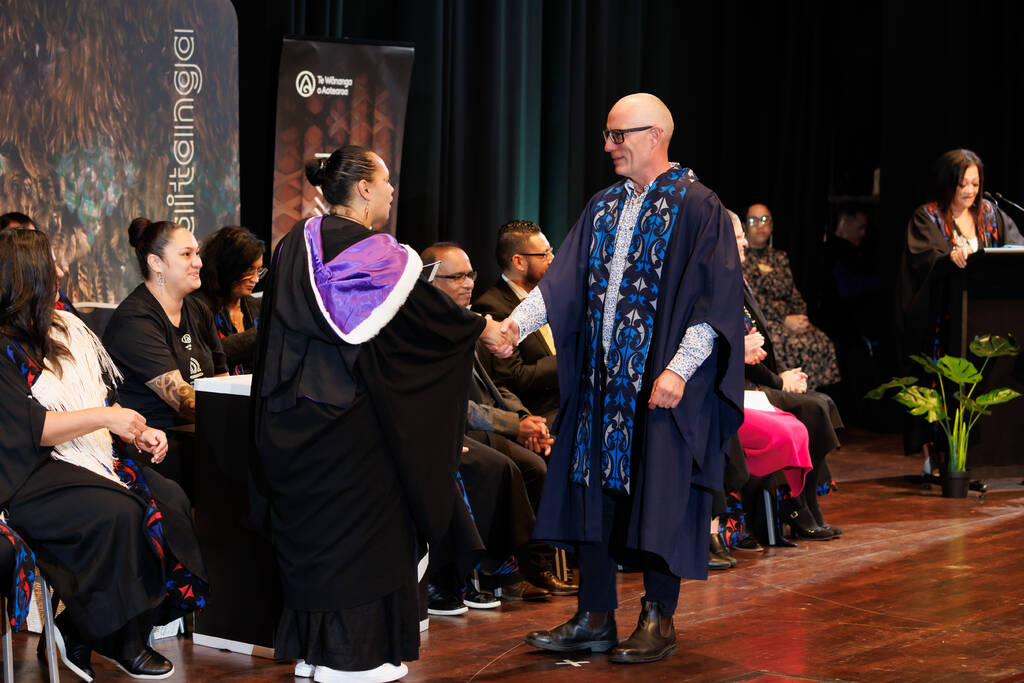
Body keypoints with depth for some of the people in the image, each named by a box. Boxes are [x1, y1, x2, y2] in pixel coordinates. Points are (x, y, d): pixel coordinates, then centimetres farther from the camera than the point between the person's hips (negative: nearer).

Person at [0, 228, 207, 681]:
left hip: (92, 456, 9)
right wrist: (106, 417, -17)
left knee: (170, 500, -14)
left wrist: (138, 432, 2)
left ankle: (80, 634, -10)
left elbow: (101, 400, 21)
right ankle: (119, 643, -11)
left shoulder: (66, 330, 15)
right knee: (119, 513, -30)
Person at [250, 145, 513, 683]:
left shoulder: (297, 243, 9)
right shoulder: (366, 250, -14)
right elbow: (426, 310, -9)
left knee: (308, 522, 13)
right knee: (355, 522, 1)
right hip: (348, 416, -8)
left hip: (293, 411, 8)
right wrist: (481, 329, 5)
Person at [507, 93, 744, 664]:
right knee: (595, 493, 8)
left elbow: (718, 297, -12)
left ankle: (659, 621, 12)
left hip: (660, 385, -6)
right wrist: (517, 322, -8)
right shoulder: (604, 208, 13)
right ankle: (596, 618, 16)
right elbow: (565, 279, 8)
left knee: (660, 499, -1)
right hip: (601, 378, 6)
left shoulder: (697, 207, -7)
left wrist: (678, 369, -19)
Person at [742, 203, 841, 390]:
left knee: (822, 342, -22)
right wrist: (785, 320, -15)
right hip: (759, 323, -6)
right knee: (798, 345, -33)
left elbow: (794, 295, 20)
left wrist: (799, 318, -3)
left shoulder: (779, 257, 24)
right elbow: (751, 297, -8)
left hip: (789, 319, 6)